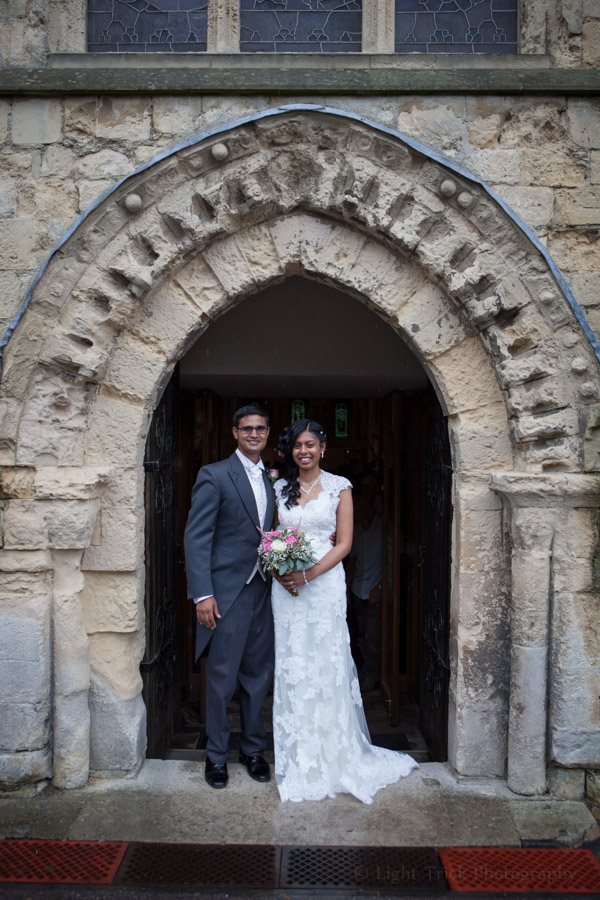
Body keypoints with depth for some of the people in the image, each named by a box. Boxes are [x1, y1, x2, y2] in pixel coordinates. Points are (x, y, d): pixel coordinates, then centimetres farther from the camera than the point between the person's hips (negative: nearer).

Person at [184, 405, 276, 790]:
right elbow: (196, 537, -10)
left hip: (264, 589, 5)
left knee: (259, 674, 14)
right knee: (223, 676, 3)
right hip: (228, 589, -5)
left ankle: (253, 749, 31)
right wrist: (203, 594, -16)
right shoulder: (214, 475, -6)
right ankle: (217, 755, 23)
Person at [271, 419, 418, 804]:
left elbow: (344, 543, -5)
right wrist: (279, 569, -8)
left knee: (326, 665, 2)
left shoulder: (339, 487, -1)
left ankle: (332, 756, 19)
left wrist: (308, 574, -15)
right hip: (286, 585, 3)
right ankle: (298, 757, 23)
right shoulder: (281, 488, 9)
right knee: (291, 667, 8)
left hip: (325, 583, -3)